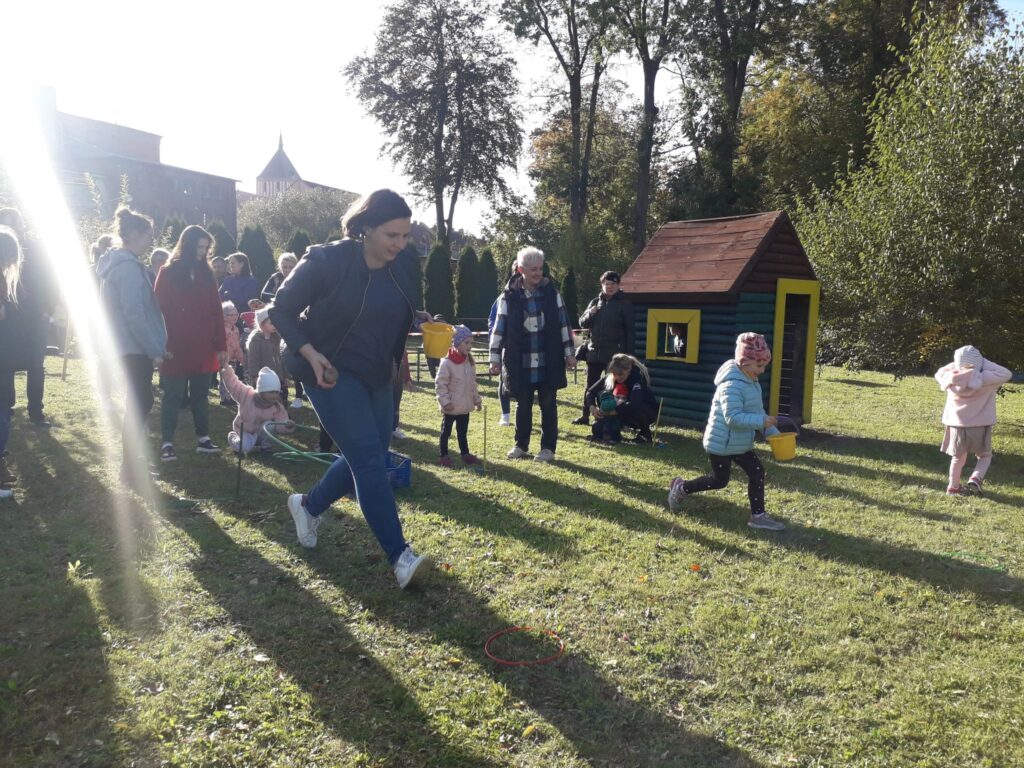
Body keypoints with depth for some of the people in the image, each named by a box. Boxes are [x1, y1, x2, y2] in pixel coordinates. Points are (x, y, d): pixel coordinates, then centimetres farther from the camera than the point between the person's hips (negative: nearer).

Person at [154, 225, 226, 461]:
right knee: (173, 396, 2)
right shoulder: (168, 273, -3)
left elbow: (216, 311, 7)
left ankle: (203, 438, 20)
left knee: (200, 395, 12)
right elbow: (160, 311, -7)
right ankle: (167, 443, 8)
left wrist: (221, 345, 3)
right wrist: (163, 345, -13)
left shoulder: (206, 273, 8)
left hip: (203, 349, 4)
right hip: (176, 350, -4)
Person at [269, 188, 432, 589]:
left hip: (377, 375, 7)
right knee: (369, 456, -15)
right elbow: (281, 310, -10)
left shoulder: (405, 263, -3)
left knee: (366, 459, 12)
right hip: (331, 372, -6)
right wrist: (311, 354, -21)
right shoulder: (327, 261, -18)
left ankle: (308, 505, 39)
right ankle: (400, 555, -10)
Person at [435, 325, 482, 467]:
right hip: (451, 406, -6)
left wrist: (477, 399, 14)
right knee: (446, 431, 8)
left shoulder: (470, 362, 4)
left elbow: (473, 383, 14)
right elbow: (440, 384, -16)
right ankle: (444, 456, 17)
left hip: (465, 405, 6)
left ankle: (465, 454, 29)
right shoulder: (447, 362, -18)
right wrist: (445, 401, -19)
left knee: (462, 431, 18)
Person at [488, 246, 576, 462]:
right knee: (523, 404, 11)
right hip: (520, 363, 0)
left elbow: (564, 325, 5)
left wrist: (569, 354, 3)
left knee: (548, 404, 6)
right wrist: (495, 358, -1)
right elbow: (499, 329, 0)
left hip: (548, 362, 0)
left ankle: (548, 447, 17)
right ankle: (521, 445, 26)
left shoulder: (551, 293, 1)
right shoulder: (509, 297, -3)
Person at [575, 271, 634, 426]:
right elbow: (582, 323, 10)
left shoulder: (625, 304, -3)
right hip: (594, 352, 4)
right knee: (590, 386, 9)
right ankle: (585, 416, 17)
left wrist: (628, 353, -11)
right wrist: (590, 314, -12)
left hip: (614, 354, -4)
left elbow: (629, 330, -5)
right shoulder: (595, 302, 10)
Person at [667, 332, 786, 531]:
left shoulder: (752, 384, 8)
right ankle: (681, 488, 23)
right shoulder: (732, 386, -26)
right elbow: (733, 418, -33)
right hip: (721, 443, -9)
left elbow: (758, 411, 14)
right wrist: (763, 421, -32)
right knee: (719, 480, 4)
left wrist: (773, 433, 5)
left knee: (757, 472, 4)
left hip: (740, 444, 10)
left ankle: (758, 516, 12)